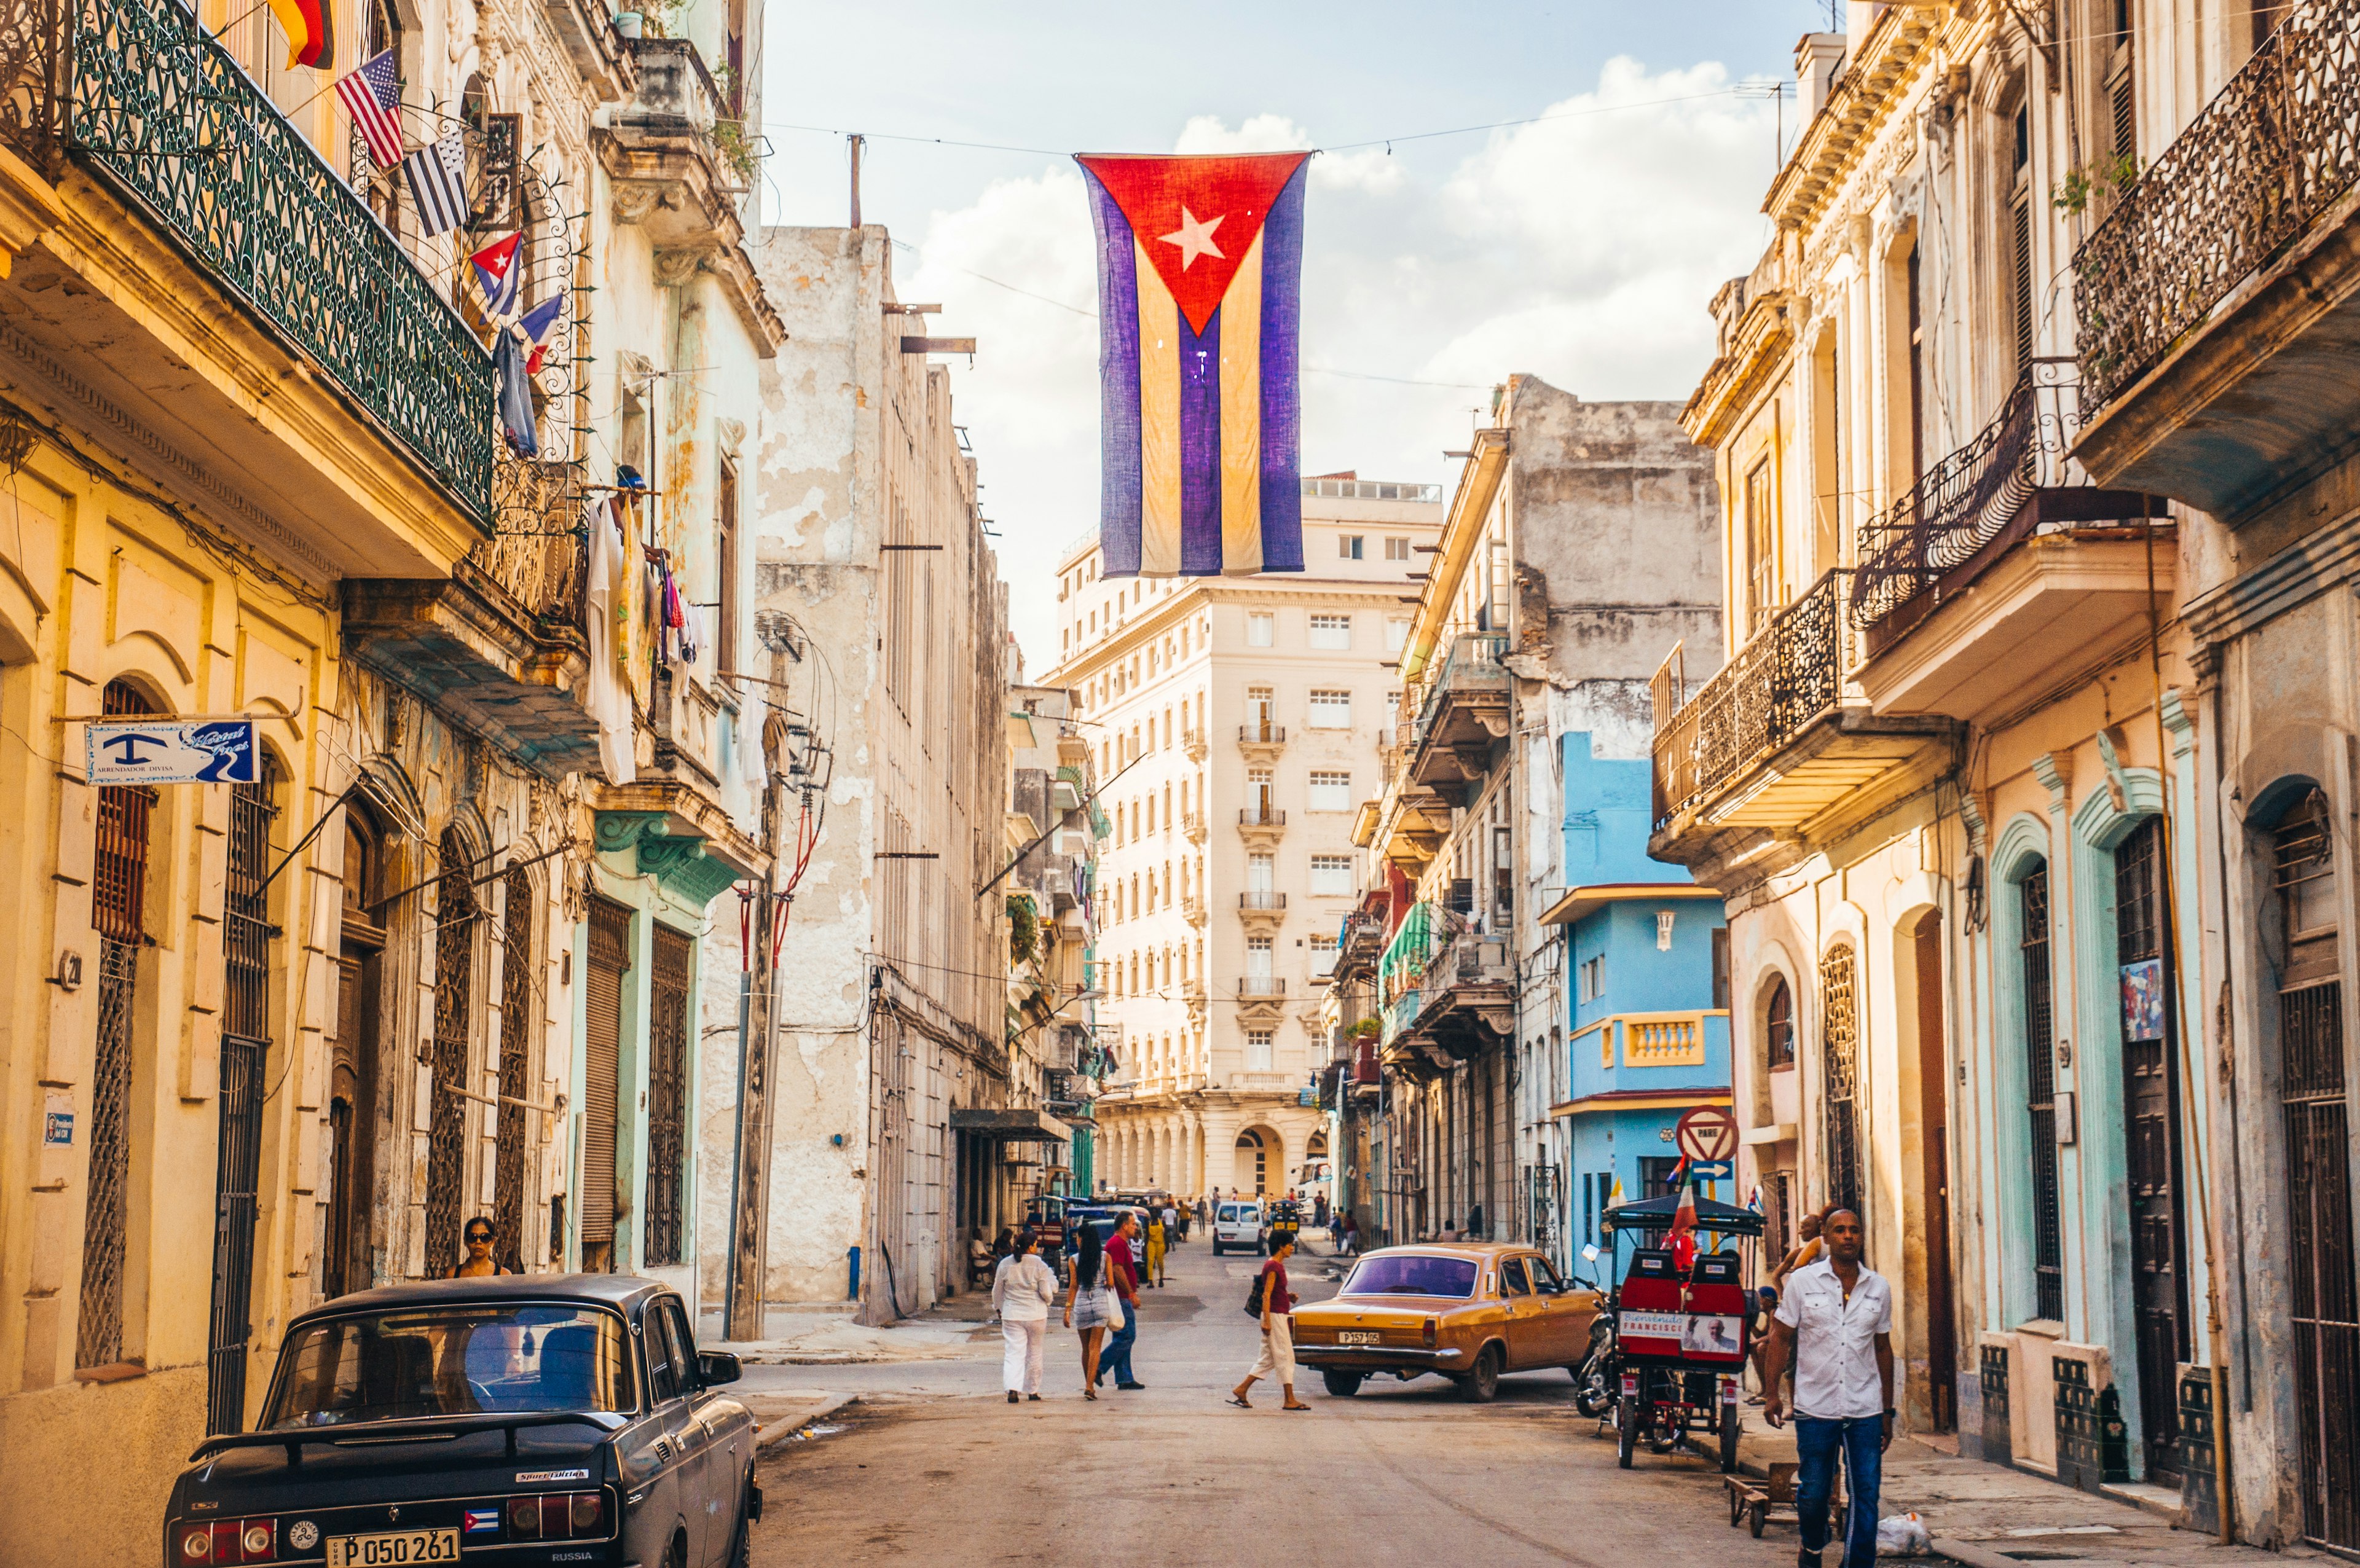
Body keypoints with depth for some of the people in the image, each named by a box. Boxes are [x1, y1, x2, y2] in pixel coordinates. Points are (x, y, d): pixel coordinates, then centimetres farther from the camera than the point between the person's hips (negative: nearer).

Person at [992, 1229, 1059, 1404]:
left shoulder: (1005, 1264, 0)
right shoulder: (1039, 1266, -9)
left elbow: (997, 1291, 9)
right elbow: (1047, 1294, -7)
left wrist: (999, 1308, 25)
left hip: (1012, 1315, 2)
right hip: (1036, 1315, -1)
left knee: (1014, 1352, 0)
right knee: (1034, 1353, 12)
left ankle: (1013, 1388, -19)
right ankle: (1032, 1391, 19)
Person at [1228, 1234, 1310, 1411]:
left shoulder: (1278, 1266, 15)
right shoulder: (1273, 1267, -14)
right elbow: (1267, 1295, -19)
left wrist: (1288, 1297, 7)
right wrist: (1267, 1321, -22)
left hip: (1279, 1316, 10)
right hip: (1275, 1316, -10)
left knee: (1268, 1359, 11)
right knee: (1285, 1357, -5)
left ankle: (1240, 1391, 11)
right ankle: (1290, 1400, -1)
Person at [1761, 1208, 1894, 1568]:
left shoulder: (1879, 1288, 6)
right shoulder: (1803, 1281, -1)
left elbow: (1883, 1349, 13)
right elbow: (1781, 1337, 4)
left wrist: (1888, 1411, 14)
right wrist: (1773, 1393, -2)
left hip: (1866, 1410, 2)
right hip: (1815, 1407, -2)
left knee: (1866, 1495, -2)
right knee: (1813, 1493, 7)